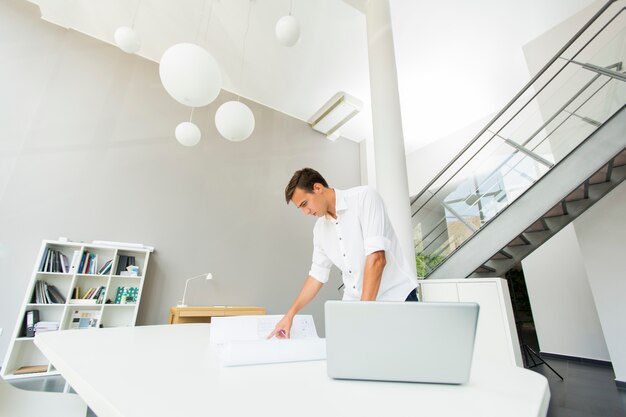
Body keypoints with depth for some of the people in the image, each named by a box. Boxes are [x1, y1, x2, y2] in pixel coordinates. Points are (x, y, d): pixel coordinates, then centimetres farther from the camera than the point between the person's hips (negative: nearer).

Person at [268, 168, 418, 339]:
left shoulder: (365, 196, -14)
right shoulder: (319, 228, 6)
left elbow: (376, 259, -22)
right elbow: (317, 274, 14)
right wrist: (290, 314, 12)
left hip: (395, 299, -5)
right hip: (355, 304, 5)